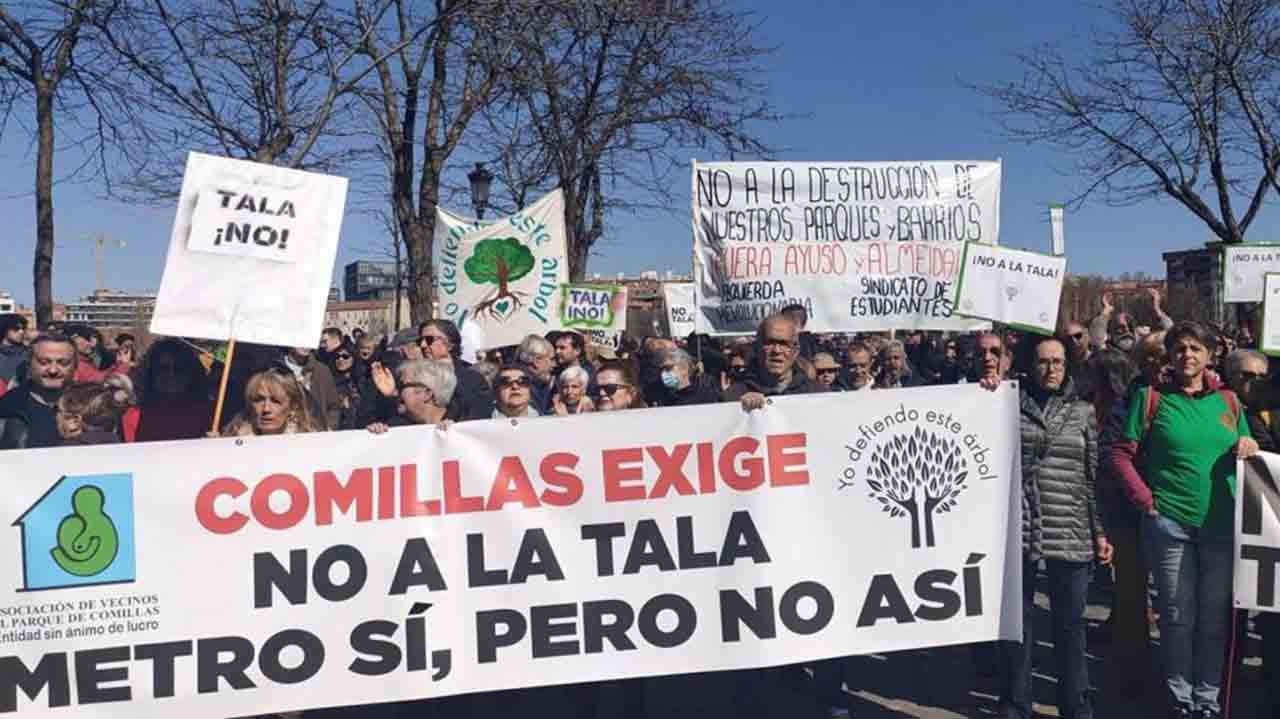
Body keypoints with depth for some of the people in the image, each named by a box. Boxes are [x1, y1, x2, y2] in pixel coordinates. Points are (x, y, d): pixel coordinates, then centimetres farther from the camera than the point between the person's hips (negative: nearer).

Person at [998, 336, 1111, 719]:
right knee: (1017, 621, 6)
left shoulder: (1083, 412, 10)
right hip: (1018, 528, -1)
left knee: (1071, 624, 8)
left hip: (1071, 532, 1)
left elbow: (1094, 475, 10)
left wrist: (1101, 531, 4)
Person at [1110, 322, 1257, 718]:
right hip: (1169, 525, -3)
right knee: (1178, 617, 6)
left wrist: (1249, 446, -5)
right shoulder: (1152, 398, 0)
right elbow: (1121, 454, -2)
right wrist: (1147, 501, -9)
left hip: (1222, 526, 3)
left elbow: (1244, 455, 18)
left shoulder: (1228, 400, 10)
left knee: (1215, 618, 10)